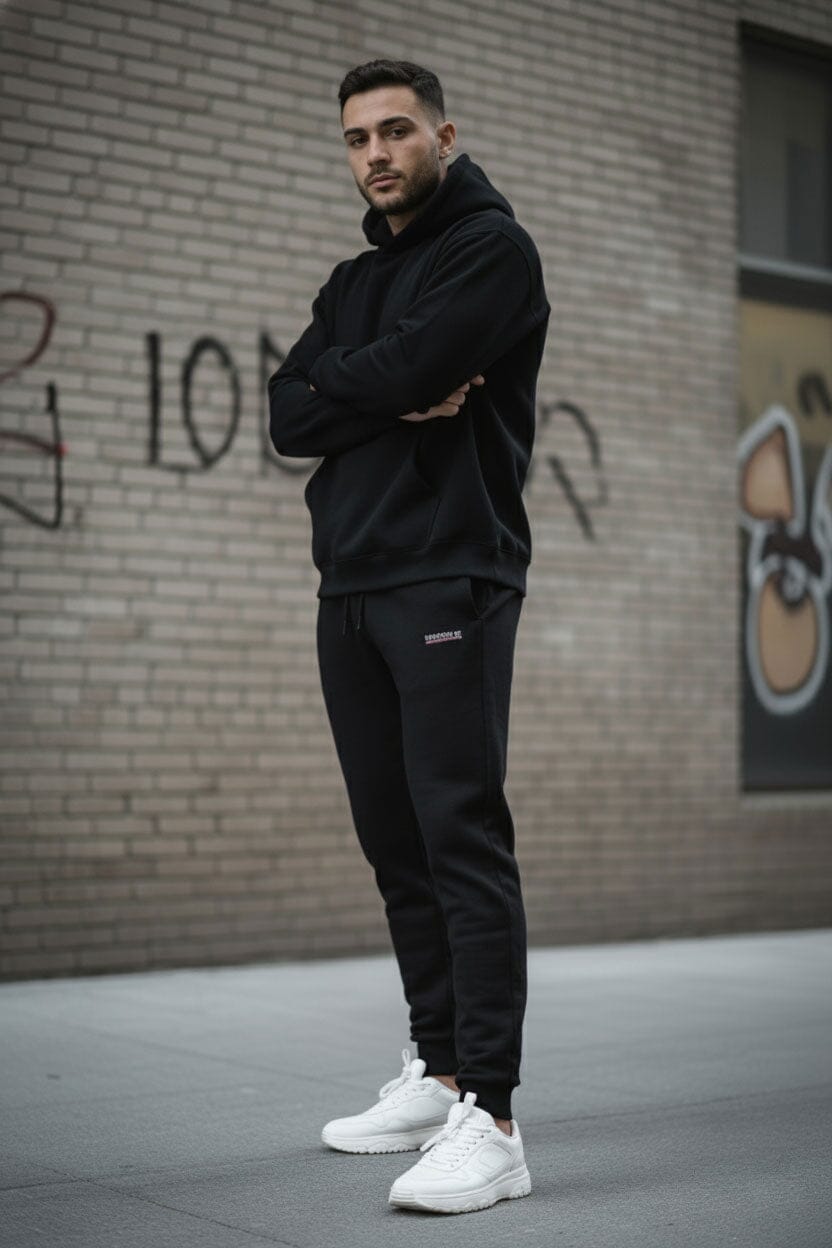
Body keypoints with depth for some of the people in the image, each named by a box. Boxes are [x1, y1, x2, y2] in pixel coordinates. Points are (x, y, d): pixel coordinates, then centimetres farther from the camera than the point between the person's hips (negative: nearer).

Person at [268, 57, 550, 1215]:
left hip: (450, 583, -8)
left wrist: (337, 381, 2)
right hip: (350, 588, 8)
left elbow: (400, 368, -18)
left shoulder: (492, 248, -2)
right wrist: (398, 400, -9)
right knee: (396, 844, 10)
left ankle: (491, 1119, -14)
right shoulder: (354, 280, 21)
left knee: (462, 838, -13)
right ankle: (437, 1072, 21)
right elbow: (290, 416, 7)